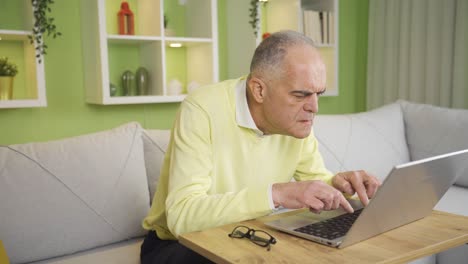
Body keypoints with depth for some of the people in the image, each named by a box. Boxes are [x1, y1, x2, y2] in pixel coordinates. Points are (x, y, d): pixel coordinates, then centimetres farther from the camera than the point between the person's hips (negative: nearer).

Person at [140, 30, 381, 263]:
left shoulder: (297, 119, -8)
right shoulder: (202, 111, -26)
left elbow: (317, 179, 5)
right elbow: (181, 215, -33)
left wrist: (337, 184, -18)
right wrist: (275, 193, -40)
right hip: (178, 244, -3)